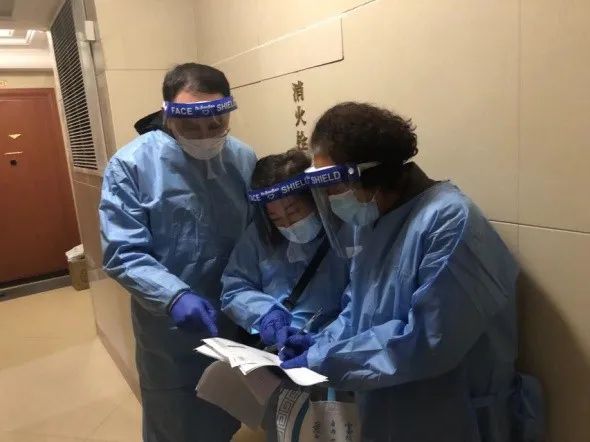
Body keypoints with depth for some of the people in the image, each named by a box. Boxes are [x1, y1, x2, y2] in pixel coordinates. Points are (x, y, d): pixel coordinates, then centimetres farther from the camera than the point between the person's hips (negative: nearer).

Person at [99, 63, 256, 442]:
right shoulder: (131, 164, -14)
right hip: (169, 329, -2)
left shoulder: (245, 160, -4)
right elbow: (123, 253, -17)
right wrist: (175, 296, -32)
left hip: (235, 321, 3)